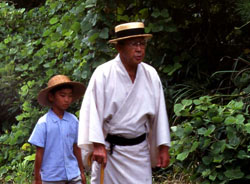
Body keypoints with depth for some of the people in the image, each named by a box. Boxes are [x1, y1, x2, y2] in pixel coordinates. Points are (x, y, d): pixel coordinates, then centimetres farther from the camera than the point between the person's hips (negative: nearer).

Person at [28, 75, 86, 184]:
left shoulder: (73, 121, 3)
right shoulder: (44, 123, -9)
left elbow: (76, 148, 11)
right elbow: (40, 152, -5)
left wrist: (82, 172, 15)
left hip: (73, 175, 3)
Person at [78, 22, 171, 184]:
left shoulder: (151, 75, 2)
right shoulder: (104, 74, -11)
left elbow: (159, 112, 7)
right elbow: (93, 110, -14)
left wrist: (163, 147, 7)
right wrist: (97, 145, -20)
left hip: (139, 150, 4)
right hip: (109, 149, -3)